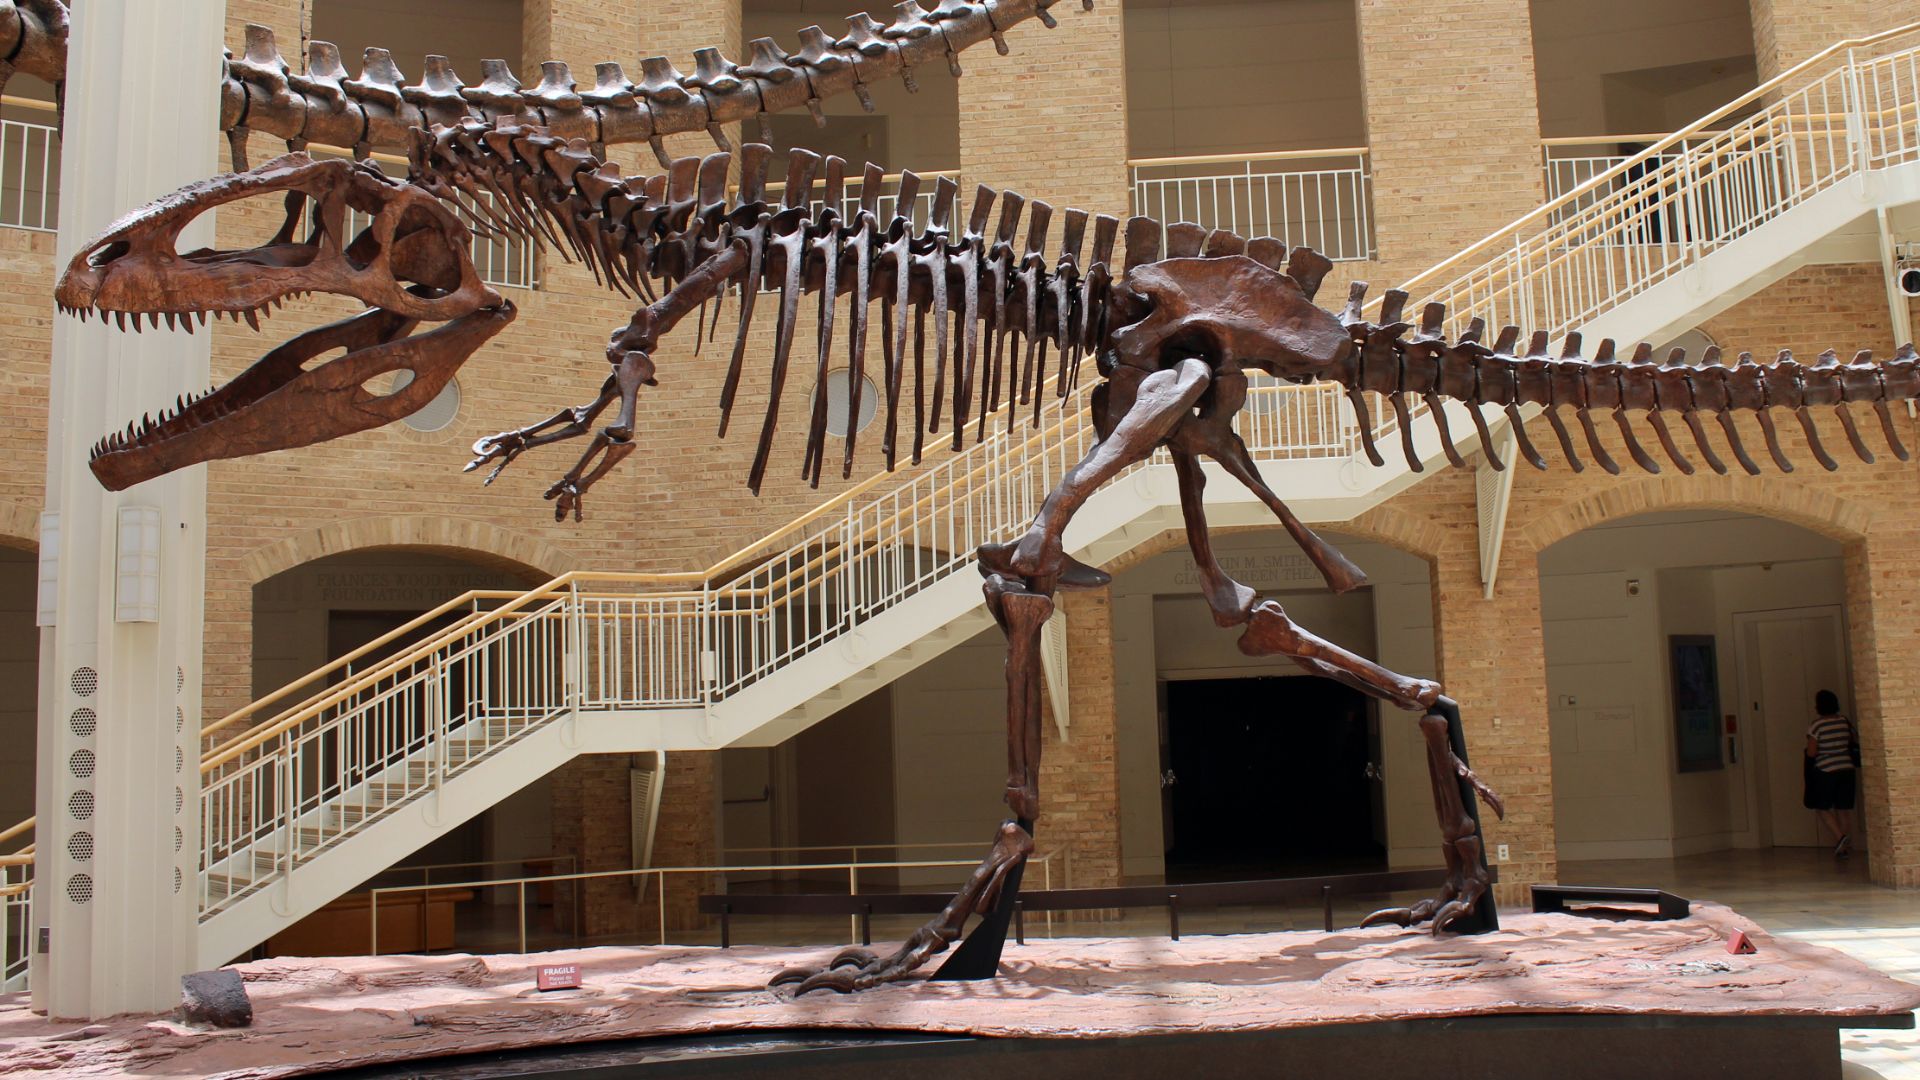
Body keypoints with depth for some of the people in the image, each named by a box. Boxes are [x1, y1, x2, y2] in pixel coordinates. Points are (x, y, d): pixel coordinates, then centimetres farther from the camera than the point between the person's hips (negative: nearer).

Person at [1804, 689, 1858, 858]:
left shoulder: (1817, 726, -15)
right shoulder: (1845, 722, 2)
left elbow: (1811, 753, -15)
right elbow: (1853, 745, 11)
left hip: (1824, 771, -5)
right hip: (1847, 769, 5)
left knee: (1822, 808, 5)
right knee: (1844, 809, 11)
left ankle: (1840, 837, -14)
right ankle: (1847, 846, 13)